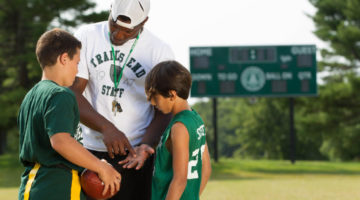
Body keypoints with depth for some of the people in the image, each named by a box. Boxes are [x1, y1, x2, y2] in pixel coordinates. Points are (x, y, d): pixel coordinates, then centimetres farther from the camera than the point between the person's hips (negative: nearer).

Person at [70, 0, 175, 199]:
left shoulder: (159, 51, -1)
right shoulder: (86, 36, 3)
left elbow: (164, 111, 1)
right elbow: (72, 92, -2)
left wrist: (146, 146, -17)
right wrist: (106, 128, -17)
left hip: (132, 156, -2)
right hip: (89, 151, 2)